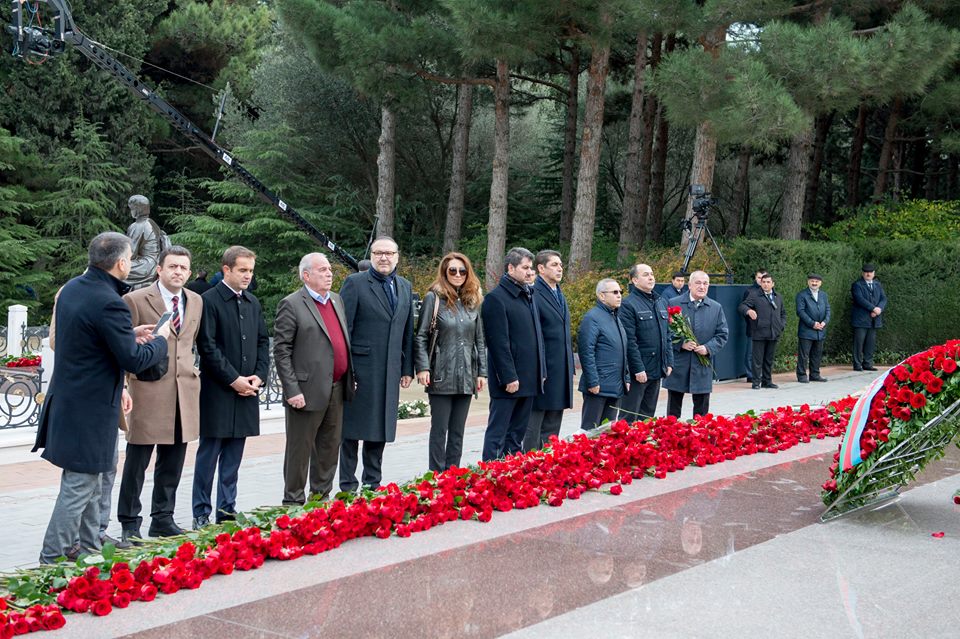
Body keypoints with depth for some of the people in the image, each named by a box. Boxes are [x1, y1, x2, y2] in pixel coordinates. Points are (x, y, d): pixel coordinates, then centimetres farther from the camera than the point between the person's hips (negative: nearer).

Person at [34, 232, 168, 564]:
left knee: (89, 480, 21)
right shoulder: (109, 304, -23)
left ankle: (90, 546, 32)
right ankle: (53, 558, 7)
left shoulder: (72, 288, 5)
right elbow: (133, 361, -19)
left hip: (66, 397, 10)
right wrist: (159, 340, -2)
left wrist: (129, 334, 14)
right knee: (79, 485, 0)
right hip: (91, 408, -10)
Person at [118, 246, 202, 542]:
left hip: (184, 392, 5)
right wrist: (124, 385, -6)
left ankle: (163, 520, 22)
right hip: (147, 390, -5)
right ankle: (130, 524, 11)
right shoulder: (136, 300, -5)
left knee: (172, 463, 11)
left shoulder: (196, 302, 12)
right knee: (137, 462, 2)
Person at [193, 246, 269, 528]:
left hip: (246, 390, 6)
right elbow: (207, 346, -12)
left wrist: (259, 375, 1)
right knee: (208, 454, 1)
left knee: (233, 456, 11)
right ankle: (201, 514, 8)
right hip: (217, 391, -6)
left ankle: (227, 511, 18)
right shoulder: (209, 300, -8)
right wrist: (233, 379, -13)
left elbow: (263, 342, 16)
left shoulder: (253, 303, 13)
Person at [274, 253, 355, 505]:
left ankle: (321, 497, 26)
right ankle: (294, 501, 12)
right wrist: (292, 390, -16)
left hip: (336, 389, 7)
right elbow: (281, 350, -11)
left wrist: (349, 380, 13)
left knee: (330, 448, 14)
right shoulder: (291, 305, -8)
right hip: (308, 391, -7)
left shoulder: (337, 300, 14)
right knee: (299, 450, 2)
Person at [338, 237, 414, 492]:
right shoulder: (355, 283, -4)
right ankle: (348, 486, 8)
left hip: (390, 372, 5)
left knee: (381, 427, 11)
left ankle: (373, 484, 22)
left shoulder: (405, 287, 14)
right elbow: (343, 328, -7)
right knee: (353, 428, 0)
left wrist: (408, 368, 11)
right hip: (361, 368, -5)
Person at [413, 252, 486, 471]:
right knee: (440, 429, 0)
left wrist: (482, 372, 8)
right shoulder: (434, 298, -2)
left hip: (466, 377, 4)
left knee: (458, 431, 9)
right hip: (441, 377, -4)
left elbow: (480, 340, 14)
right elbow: (420, 336, -4)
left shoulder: (472, 301, 12)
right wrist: (422, 367, -13)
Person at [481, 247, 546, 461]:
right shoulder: (496, 298, -11)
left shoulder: (529, 295, 16)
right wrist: (509, 377, -18)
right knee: (497, 433, -3)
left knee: (518, 432, 12)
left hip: (529, 379, 8)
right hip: (509, 379, -8)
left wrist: (541, 371, 15)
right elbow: (499, 343, -15)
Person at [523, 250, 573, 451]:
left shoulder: (560, 296, 17)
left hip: (561, 373, 9)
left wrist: (569, 367, 17)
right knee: (533, 426, -1)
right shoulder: (534, 295, -12)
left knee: (552, 427, 13)